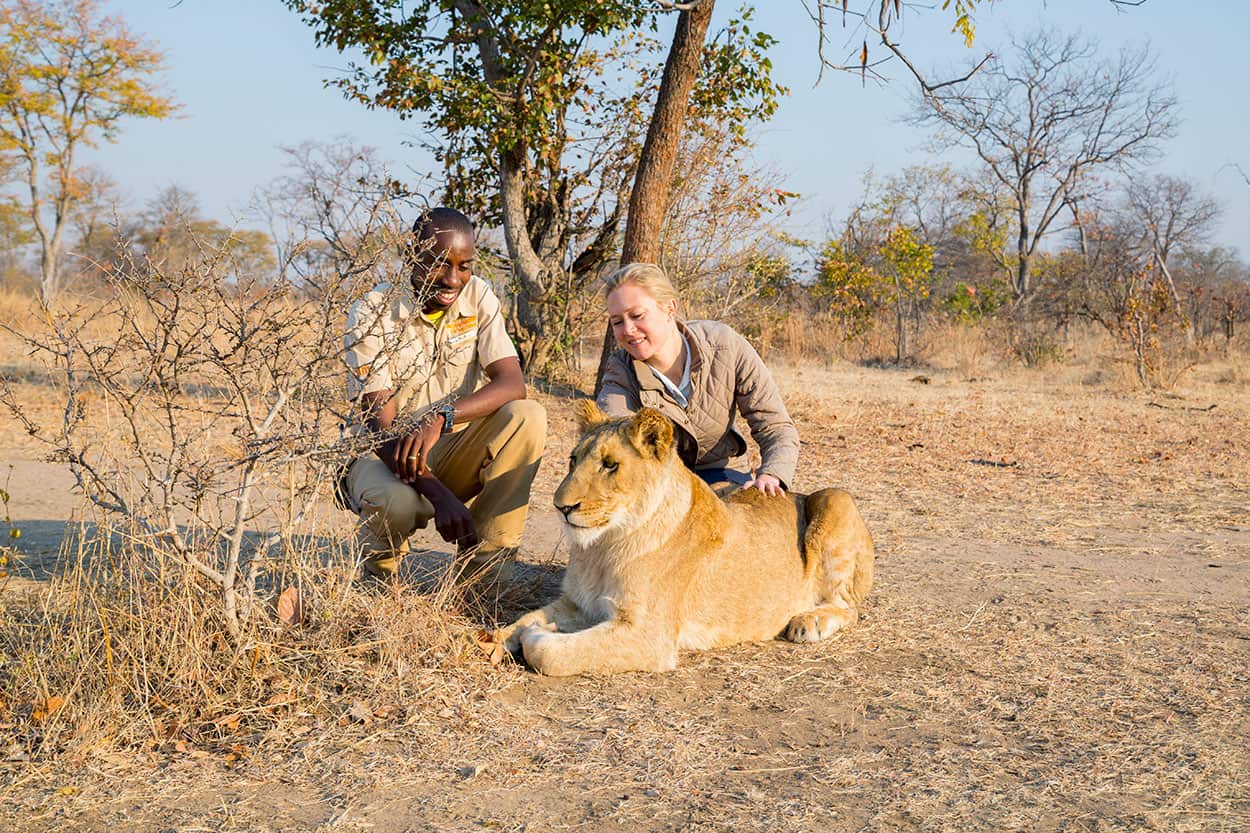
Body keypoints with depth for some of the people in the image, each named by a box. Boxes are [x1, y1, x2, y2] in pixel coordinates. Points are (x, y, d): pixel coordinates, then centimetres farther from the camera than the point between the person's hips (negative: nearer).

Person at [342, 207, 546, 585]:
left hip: (454, 450, 4)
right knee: (397, 503, -38)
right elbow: (380, 424, -21)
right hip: (383, 453, -4)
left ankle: (485, 568, -18)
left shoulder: (477, 296, -4)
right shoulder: (373, 313, -15)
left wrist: (441, 418, -36)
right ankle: (380, 556, 1)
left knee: (528, 417, -24)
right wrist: (441, 496, -36)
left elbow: (512, 383, -17)